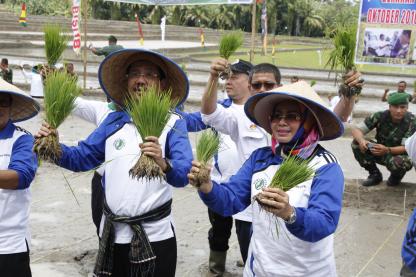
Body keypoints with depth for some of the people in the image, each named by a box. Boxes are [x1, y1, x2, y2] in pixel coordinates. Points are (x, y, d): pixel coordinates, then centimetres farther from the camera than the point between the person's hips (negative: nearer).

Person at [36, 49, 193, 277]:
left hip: (155, 236, -4)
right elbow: (82, 157, 9)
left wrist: (163, 165, -42)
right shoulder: (113, 120, 7)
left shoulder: (173, 123, -7)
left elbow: (184, 173, -20)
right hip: (112, 233, 4)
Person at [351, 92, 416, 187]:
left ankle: (396, 177, 1)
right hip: (381, 152, 3)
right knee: (356, 143, -20)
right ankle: (375, 174, 0)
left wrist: (387, 150, -44)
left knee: (398, 163, -39)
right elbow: (356, 129, -17)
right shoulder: (380, 116, -15)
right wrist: (361, 140, -41)